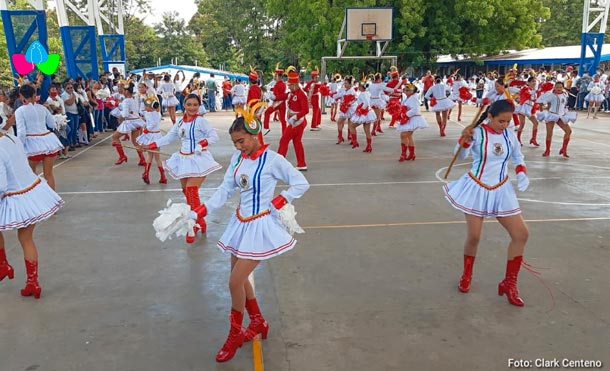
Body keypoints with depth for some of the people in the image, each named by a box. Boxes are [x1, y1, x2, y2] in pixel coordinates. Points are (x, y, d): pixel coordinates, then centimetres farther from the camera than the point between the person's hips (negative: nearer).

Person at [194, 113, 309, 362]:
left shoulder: (272, 159, -16)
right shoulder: (237, 158, 2)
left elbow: (302, 183, -10)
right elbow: (225, 190, 1)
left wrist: (279, 201, -18)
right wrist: (201, 211, -9)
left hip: (260, 225, -7)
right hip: (241, 222, 7)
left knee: (235, 282, -4)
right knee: (239, 278, 16)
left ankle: (235, 335, 21)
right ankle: (258, 323, 39)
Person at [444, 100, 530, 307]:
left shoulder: (510, 134, -1)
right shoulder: (477, 133, -15)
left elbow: (518, 157, 14)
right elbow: (461, 156, -19)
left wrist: (522, 173, -4)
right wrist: (464, 140, -38)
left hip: (501, 191, 5)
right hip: (477, 189, -4)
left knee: (521, 234, -1)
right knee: (473, 237, 1)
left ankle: (509, 283, 14)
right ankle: (466, 275, 30)